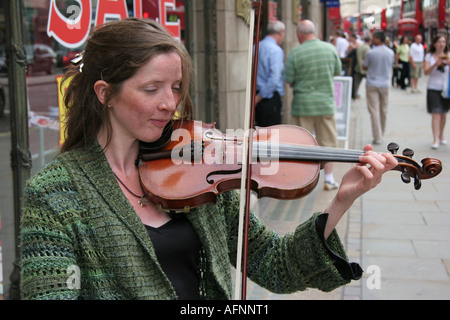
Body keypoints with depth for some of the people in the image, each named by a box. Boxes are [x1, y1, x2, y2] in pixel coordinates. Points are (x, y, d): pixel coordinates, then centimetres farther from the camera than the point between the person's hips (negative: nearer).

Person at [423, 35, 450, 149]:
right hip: (433, 88, -2)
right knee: (436, 114, -11)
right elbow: (426, 72, -9)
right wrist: (435, 64, -24)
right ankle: (435, 140, -11)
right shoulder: (429, 56, 1)